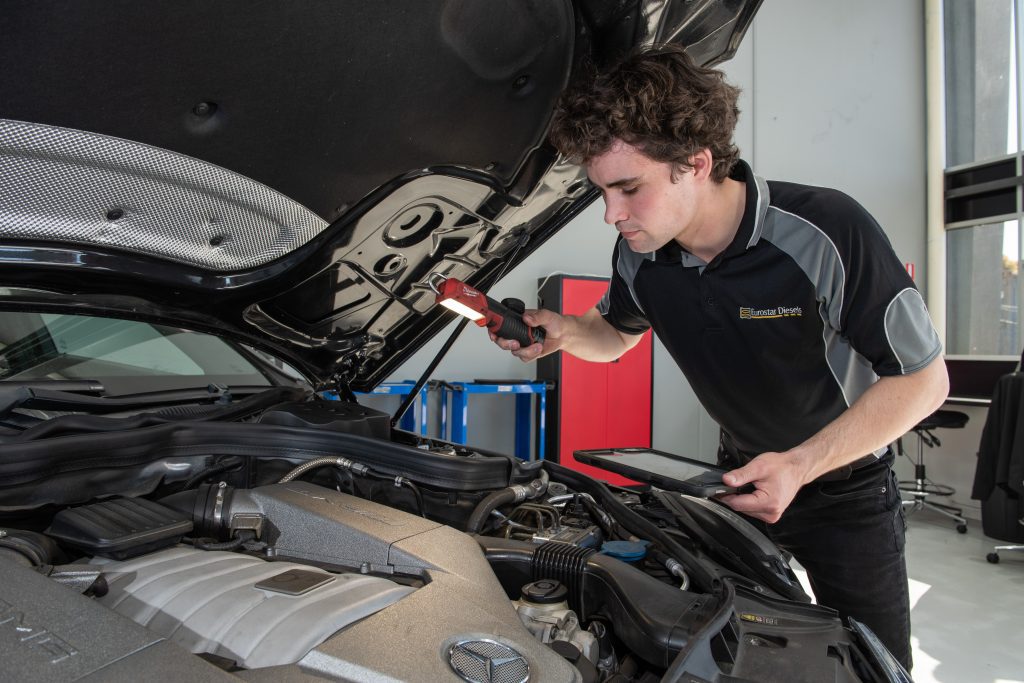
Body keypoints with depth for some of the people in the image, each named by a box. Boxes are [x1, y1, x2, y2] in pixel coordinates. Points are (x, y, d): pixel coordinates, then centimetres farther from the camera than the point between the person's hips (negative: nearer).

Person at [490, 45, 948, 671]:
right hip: (741, 474, 4)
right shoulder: (641, 254, -16)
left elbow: (926, 379, -21)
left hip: (847, 484, -3)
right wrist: (563, 331, -18)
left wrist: (802, 465, -30)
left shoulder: (828, 232, -30)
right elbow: (616, 333, 6)